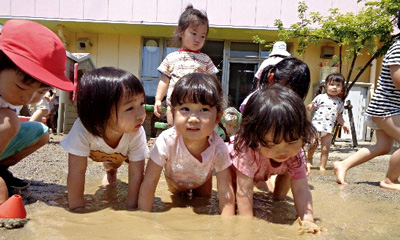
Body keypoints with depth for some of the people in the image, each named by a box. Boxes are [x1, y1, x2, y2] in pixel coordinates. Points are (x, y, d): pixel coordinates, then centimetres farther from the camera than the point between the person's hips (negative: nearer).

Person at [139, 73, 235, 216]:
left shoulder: (218, 147, -40)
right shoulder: (166, 141, -44)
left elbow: (226, 193, -35)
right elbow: (149, 183, -36)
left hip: (202, 179, 1)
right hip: (175, 178, 0)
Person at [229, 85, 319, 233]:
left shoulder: (295, 154, -34)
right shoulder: (247, 151, -49)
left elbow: (301, 189, -35)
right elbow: (244, 191, -46)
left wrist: (307, 219, -46)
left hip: (265, 171, 3)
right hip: (234, 162, -3)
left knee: (280, 195, -3)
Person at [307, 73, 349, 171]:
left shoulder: (340, 102, 11)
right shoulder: (320, 97, 1)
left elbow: (339, 115, 21)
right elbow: (310, 107, 2)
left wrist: (343, 124, 8)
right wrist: (310, 107, -20)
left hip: (329, 128, 3)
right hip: (316, 124, -3)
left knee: (325, 148, 2)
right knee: (313, 143, -9)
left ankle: (322, 166, 12)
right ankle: (309, 160, 16)